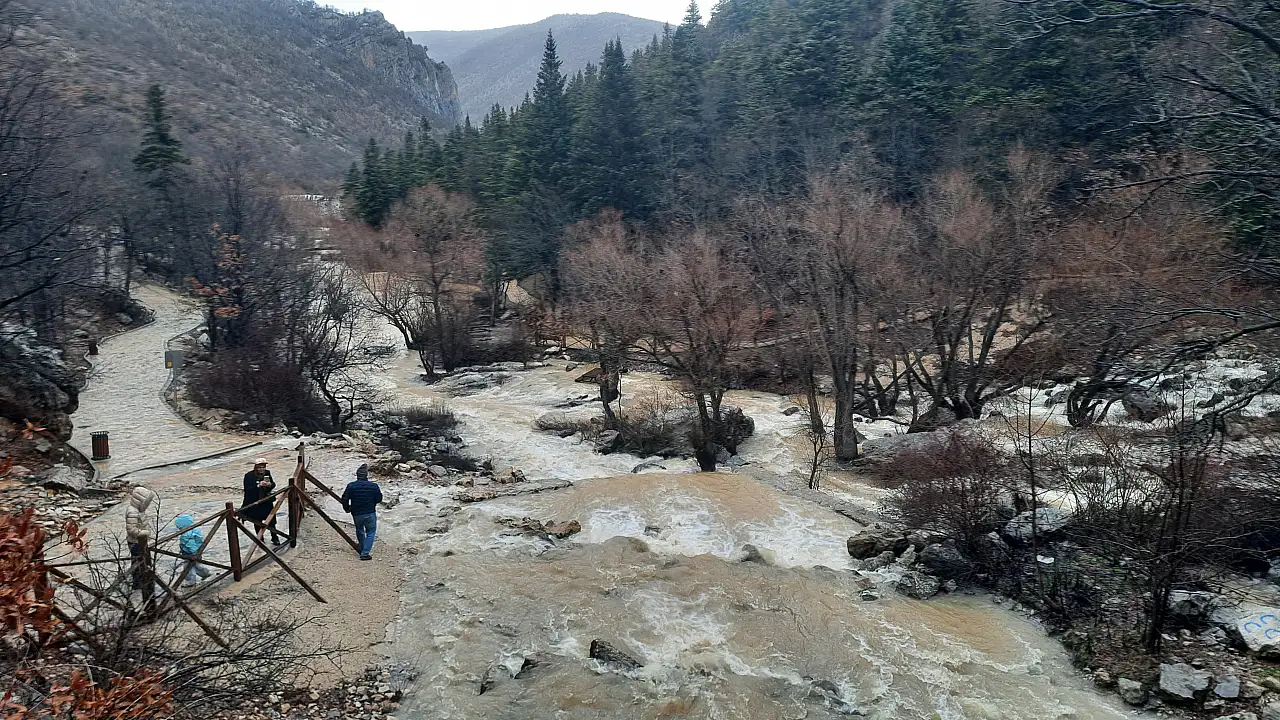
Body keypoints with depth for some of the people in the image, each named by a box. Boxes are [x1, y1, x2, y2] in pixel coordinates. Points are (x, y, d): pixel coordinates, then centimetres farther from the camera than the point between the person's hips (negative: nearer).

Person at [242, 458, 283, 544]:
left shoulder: (267, 473, -3)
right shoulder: (249, 476, -15)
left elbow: (273, 484, 4)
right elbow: (247, 490, -22)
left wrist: (270, 484, -20)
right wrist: (258, 485, -34)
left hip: (266, 502, 3)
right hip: (254, 503, -3)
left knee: (271, 520, 9)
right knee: (257, 523, 10)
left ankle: (274, 537, 25)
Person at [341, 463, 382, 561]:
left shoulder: (351, 486, -11)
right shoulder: (373, 486, -11)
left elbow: (344, 500, -7)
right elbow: (379, 499, -1)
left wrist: (347, 509, 12)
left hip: (356, 514, 2)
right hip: (370, 514, -2)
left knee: (359, 531, 26)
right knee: (370, 532, 15)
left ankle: (362, 550, 44)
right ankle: (365, 553, 8)